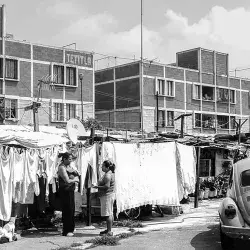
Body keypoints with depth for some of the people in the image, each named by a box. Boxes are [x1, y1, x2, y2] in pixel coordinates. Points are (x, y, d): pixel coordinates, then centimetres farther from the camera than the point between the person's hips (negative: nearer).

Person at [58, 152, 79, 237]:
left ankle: (71, 228, 22)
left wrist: (74, 179, -9)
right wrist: (74, 179, -3)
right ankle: (66, 231, 0)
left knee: (72, 209, 12)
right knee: (67, 210, -6)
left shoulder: (69, 167, 13)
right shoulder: (62, 167, -13)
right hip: (65, 191, -8)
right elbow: (67, 181, -20)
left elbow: (77, 178, 12)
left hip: (71, 190, 8)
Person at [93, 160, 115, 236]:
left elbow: (107, 186, -26)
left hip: (107, 195, -11)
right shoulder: (110, 173, 15)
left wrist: (97, 186, -18)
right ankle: (109, 229, 21)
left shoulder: (108, 175, -18)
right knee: (110, 213, 14)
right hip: (109, 195, 11)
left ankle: (109, 232, -8)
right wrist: (99, 184, 16)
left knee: (108, 214, -9)